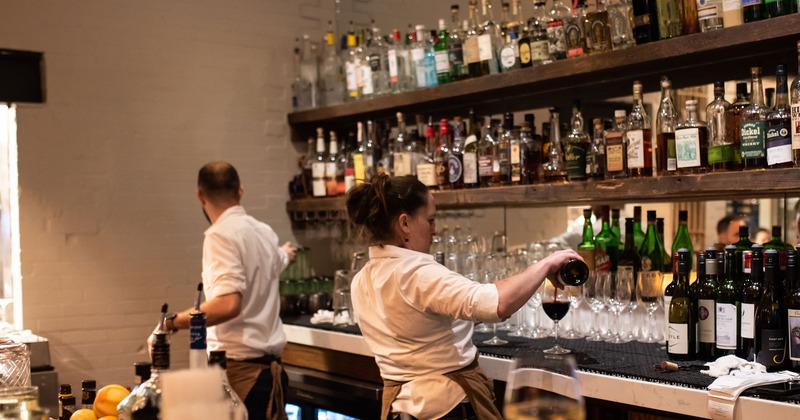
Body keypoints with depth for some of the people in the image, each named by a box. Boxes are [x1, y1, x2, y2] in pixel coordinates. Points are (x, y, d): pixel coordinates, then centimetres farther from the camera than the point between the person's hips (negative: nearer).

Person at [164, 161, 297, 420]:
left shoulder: (221, 234, -13)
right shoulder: (264, 231, 12)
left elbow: (228, 304, -25)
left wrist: (173, 323, -17)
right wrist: (285, 254, 60)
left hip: (239, 366, -8)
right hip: (268, 365, 8)